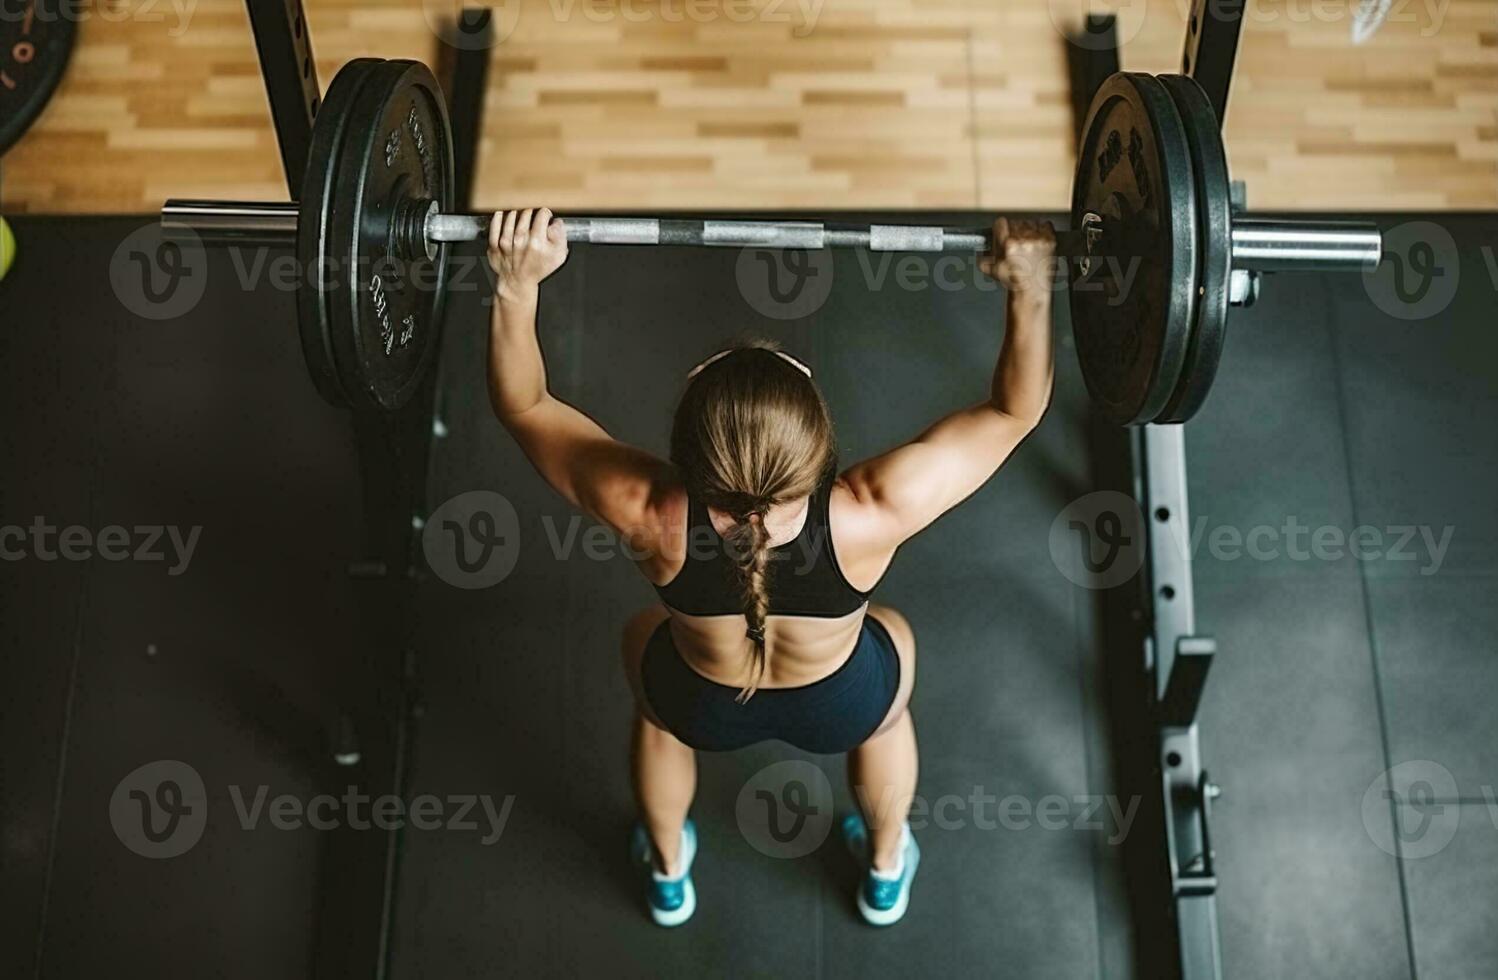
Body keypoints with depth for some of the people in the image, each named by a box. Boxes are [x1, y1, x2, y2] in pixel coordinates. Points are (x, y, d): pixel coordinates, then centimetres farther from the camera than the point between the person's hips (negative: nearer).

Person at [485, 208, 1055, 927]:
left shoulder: (651, 520, -38)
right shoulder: (868, 519, -40)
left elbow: (522, 405, -21)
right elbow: (1013, 411, -25)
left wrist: (517, 285, -24)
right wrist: (1030, 286, -27)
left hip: (699, 707, 1)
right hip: (846, 708, 0)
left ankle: (667, 873, 55)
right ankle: (886, 871, 54)